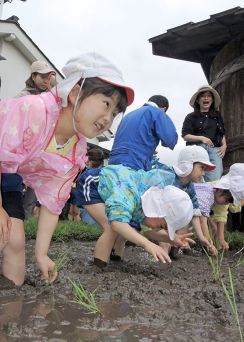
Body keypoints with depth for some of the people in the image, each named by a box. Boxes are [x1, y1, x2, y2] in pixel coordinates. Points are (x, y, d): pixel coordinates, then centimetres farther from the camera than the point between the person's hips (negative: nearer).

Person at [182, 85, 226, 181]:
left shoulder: (217, 116, 22)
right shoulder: (191, 117, 9)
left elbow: (222, 133, 28)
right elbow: (185, 136, 2)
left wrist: (224, 145, 8)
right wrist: (201, 138, -13)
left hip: (215, 150, 3)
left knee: (215, 180, -13)